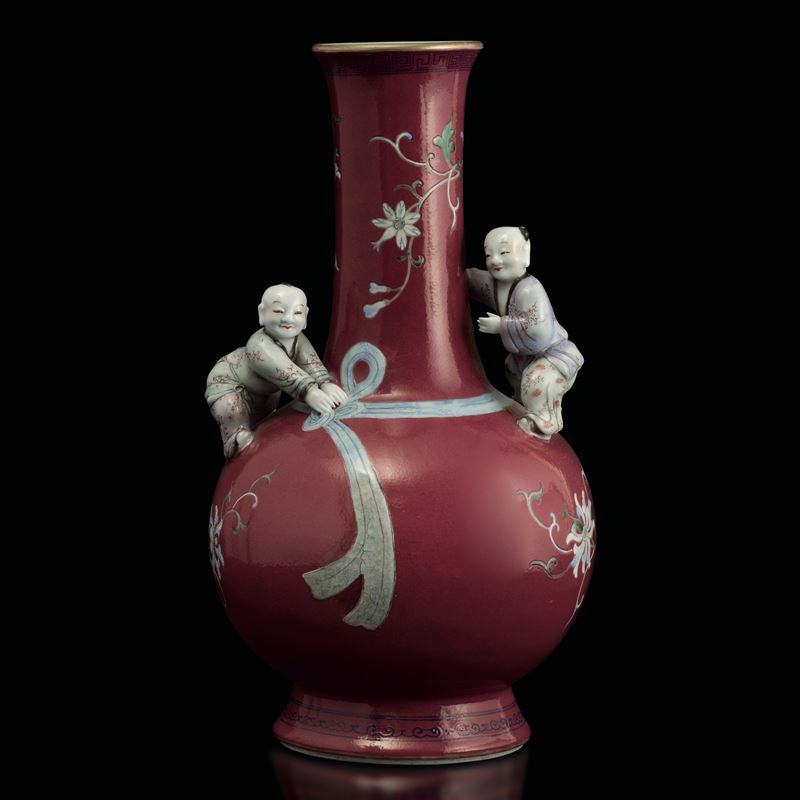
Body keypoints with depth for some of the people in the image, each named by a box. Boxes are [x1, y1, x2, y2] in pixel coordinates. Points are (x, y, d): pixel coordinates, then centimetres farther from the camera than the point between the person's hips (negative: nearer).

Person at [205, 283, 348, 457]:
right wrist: (311, 393, -68)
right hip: (227, 382, -8)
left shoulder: (298, 340, -20)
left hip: (265, 390, 8)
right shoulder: (259, 345, -45)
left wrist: (326, 385, -53)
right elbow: (285, 374, -56)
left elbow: (312, 363, -33)